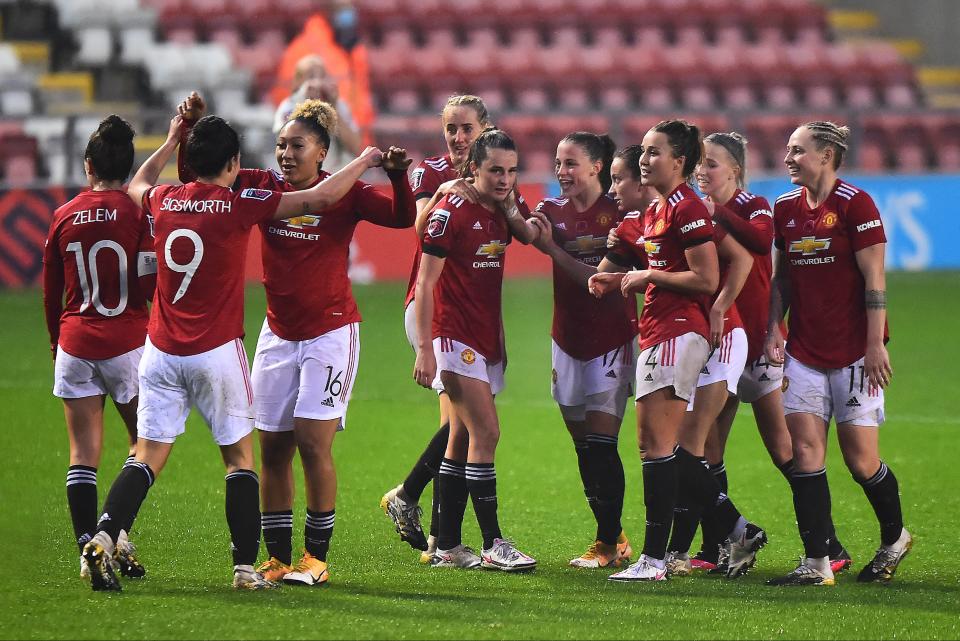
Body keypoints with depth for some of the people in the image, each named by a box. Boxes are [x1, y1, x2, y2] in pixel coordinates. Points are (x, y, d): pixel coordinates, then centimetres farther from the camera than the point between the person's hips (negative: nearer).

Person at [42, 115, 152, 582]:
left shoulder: (64, 216, 5)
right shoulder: (139, 211, -6)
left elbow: (51, 292, 12)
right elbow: (150, 285, -11)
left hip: (74, 344, 2)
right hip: (127, 341, -2)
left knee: (83, 452, 3)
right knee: (146, 440, 13)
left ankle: (88, 548, -4)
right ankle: (120, 532, 0)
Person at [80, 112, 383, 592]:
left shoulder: (163, 201, 2)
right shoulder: (238, 206, -10)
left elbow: (137, 185, 29)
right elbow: (321, 197, -6)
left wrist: (170, 142, 39)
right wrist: (365, 161, 8)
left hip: (162, 352, 4)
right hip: (217, 354, -4)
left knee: (148, 457, 5)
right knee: (239, 457, 8)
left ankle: (103, 538, -14)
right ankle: (245, 567, 4)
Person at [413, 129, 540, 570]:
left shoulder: (502, 213, 10)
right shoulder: (452, 211, -11)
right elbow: (425, 281, -12)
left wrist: (512, 209, 2)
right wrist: (424, 348, -16)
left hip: (487, 340, 8)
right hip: (456, 337, -8)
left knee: (463, 441, 9)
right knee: (486, 433, -13)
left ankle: (447, 546, 13)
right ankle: (493, 543, -12)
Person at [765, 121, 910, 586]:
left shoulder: (855, 205, -10)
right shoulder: (785, 209, 9)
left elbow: (874, 278, -11)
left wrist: (875, 346, -14)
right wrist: (773, 330, 5)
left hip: (853, 352, -6)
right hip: (804, 352, 6)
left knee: (861, 460, -2)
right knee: (805, 450, -5)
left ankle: (895, 538, 24)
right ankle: (817, 563, -4)